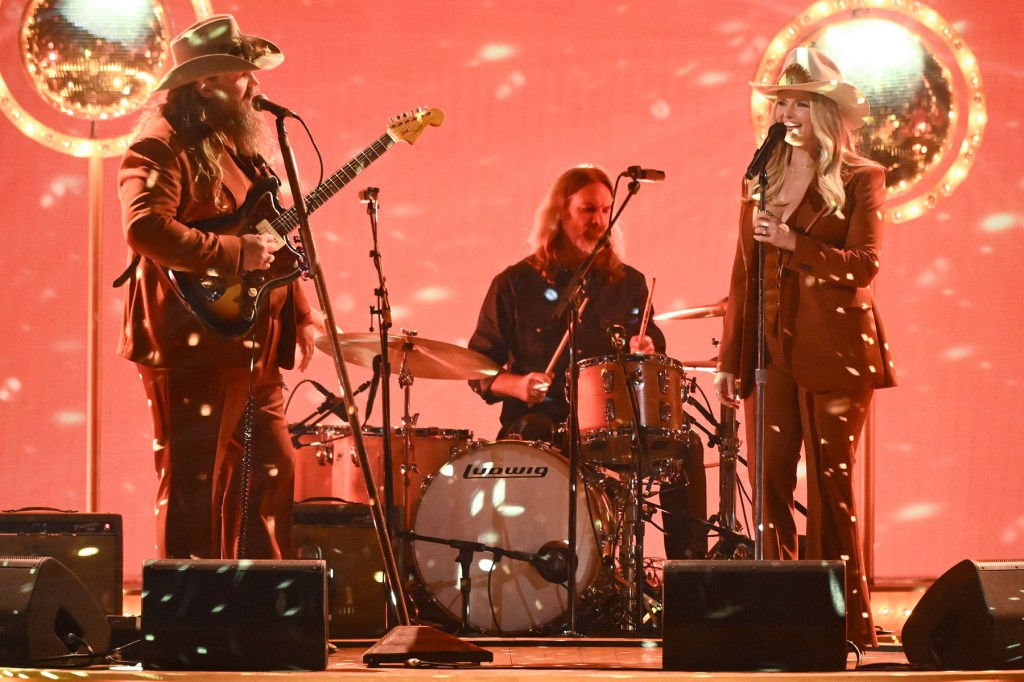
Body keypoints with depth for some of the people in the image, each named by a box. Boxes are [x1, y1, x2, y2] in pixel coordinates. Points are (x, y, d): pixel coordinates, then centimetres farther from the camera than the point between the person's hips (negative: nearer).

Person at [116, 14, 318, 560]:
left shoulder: (239, 146, 18)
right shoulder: (163, 145, -10)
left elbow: (273, 238, 23)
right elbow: (145, 228, -25)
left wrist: (301, 315, 16)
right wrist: (235, 252, -23)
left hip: (253, 346, 9)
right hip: (193, 345, -9)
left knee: (270, 469, 12)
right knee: (193, 482, -6)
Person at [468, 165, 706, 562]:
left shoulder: (628, 283, 15)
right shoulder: (515, 285, 6)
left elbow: (653, 346, 20)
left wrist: (646, 350, -5)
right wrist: (517, 385, -15)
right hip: (540, 419, -3)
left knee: (684, 447, -22)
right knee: (530, 436, -38)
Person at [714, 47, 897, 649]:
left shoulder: (860, 179, 1)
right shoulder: (761, 181, 14)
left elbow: (864, 266, -11)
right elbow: (744, 274, 14)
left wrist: (793, 243, -21)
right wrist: (731, 359, 11)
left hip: (834, 351, -4)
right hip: (771, 350, 4)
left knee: (830, 485, -4)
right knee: (770, 484, 1)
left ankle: (848, 621, 3)